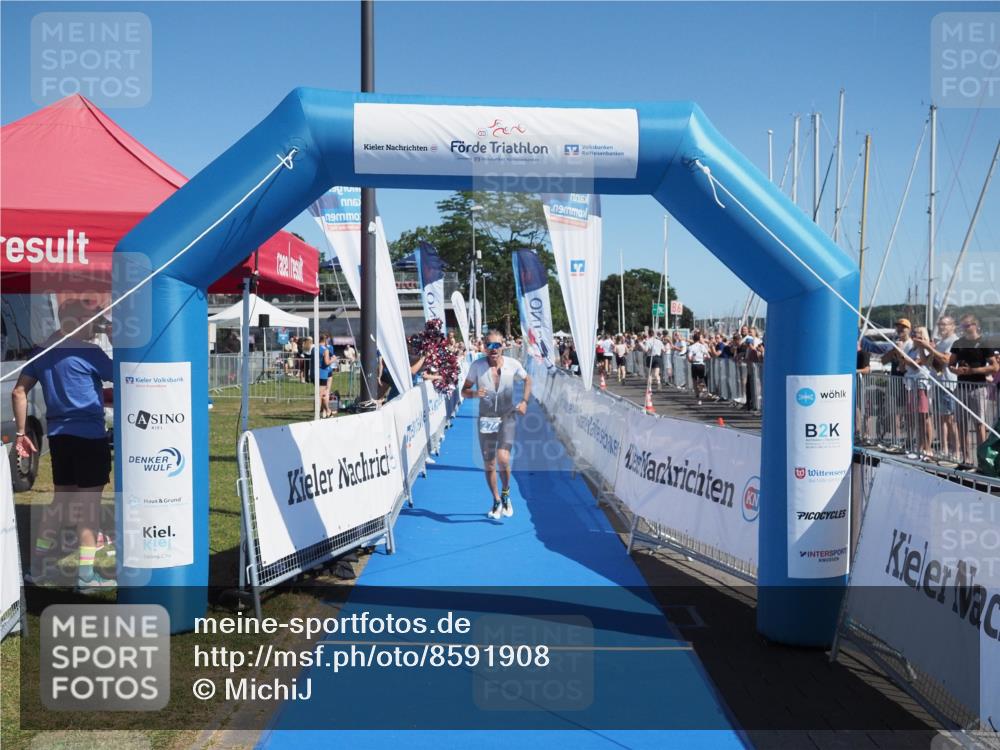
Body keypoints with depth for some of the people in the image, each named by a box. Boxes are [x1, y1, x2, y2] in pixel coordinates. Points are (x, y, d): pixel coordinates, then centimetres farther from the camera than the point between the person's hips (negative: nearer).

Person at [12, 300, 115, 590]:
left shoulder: (43, 352, 9)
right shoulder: (87, 351, -12)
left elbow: (19, 392, 9)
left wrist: (20, 433, 12)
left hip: (58, 434, 7)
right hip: (89, 435, -7)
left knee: (61, 499, 18)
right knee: (89, 503, 0)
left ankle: (38, 566, 22)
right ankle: (86, 575, 3)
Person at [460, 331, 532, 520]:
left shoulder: (513, 364, -7)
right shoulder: (476, 366, -8)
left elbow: (527, 380, 12)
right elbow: (464, 391, 0)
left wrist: (524, 401, -1)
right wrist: (474, 393, -23)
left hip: (507, 418, -1)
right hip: (485, 420, 2)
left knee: (503, 458, -21)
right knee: (488, 465, 8)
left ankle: (505, 494, 7)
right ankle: (497, 501, 31)